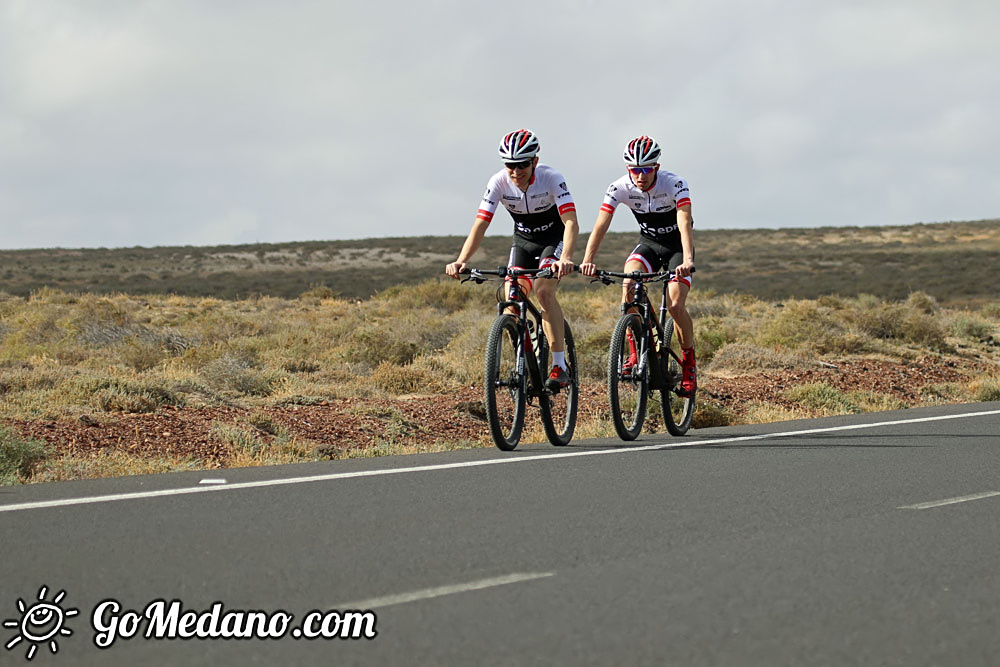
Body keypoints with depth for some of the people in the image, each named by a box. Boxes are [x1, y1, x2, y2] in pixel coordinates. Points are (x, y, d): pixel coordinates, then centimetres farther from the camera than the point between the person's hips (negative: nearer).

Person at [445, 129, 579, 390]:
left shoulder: (551, 178, -29)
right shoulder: (499, 182, -21)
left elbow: (571, 222, -36)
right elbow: (480, 225, -25)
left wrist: (565, 259, -54)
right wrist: (461, 261, -41)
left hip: (554, 238, -4)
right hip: (523, 240, 4)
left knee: (543, 289, -27)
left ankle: (560, 365, -24)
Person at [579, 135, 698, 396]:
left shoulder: (675, 184, -27)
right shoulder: (620, 187, -19)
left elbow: (685, 223, -38)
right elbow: (601, 224, -26)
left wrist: (688, 261, -53)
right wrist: (587, 260, -41)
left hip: (677, 245, -3)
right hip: (648, 243, 3)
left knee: (675, 305, -20)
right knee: (628, 280, -28)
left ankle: (689, 362, 3)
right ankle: (636, 352, -18)